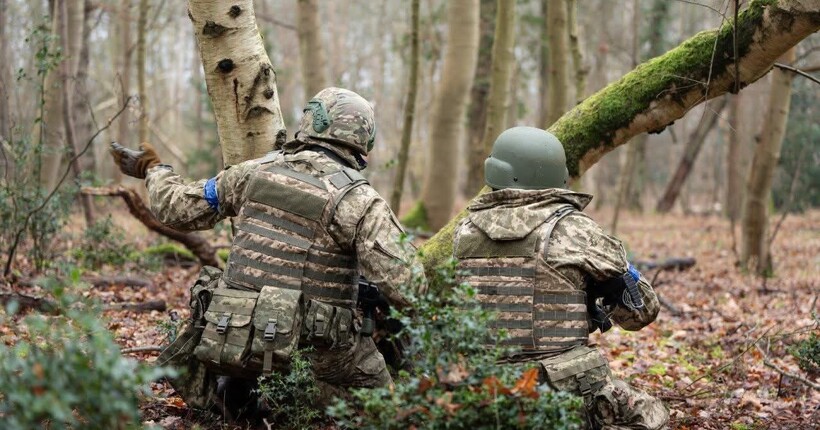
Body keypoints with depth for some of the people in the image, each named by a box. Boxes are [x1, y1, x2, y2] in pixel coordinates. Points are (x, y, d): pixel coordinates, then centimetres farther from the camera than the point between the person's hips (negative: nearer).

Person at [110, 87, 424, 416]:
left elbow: (177, 207, 16)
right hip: (314, 349, -4)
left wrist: (151, 169, 35)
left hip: (228, 339, 4)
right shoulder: (359, 200, -9)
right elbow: (404, 284, -15)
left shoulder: (255, 172, 3)